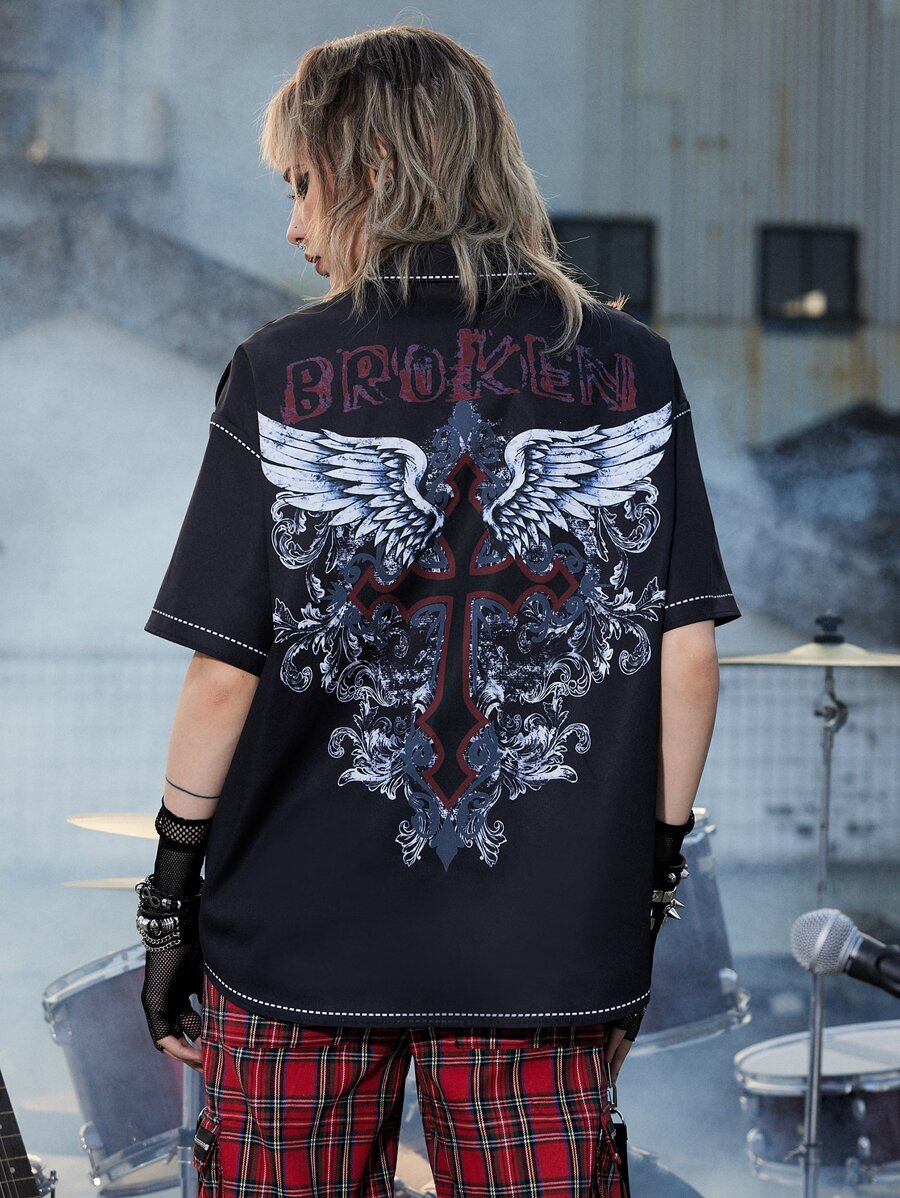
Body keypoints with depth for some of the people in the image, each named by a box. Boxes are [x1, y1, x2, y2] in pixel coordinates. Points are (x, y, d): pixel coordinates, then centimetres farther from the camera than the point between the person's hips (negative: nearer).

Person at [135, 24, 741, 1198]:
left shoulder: (281, 375, -6)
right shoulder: (631, 370, -1)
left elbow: (224, 670, -6)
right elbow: (688, 653, 0)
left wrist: (171, 892, 4)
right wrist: (656, 870, 11)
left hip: (302, 931, -1)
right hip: (552, 941, 1)